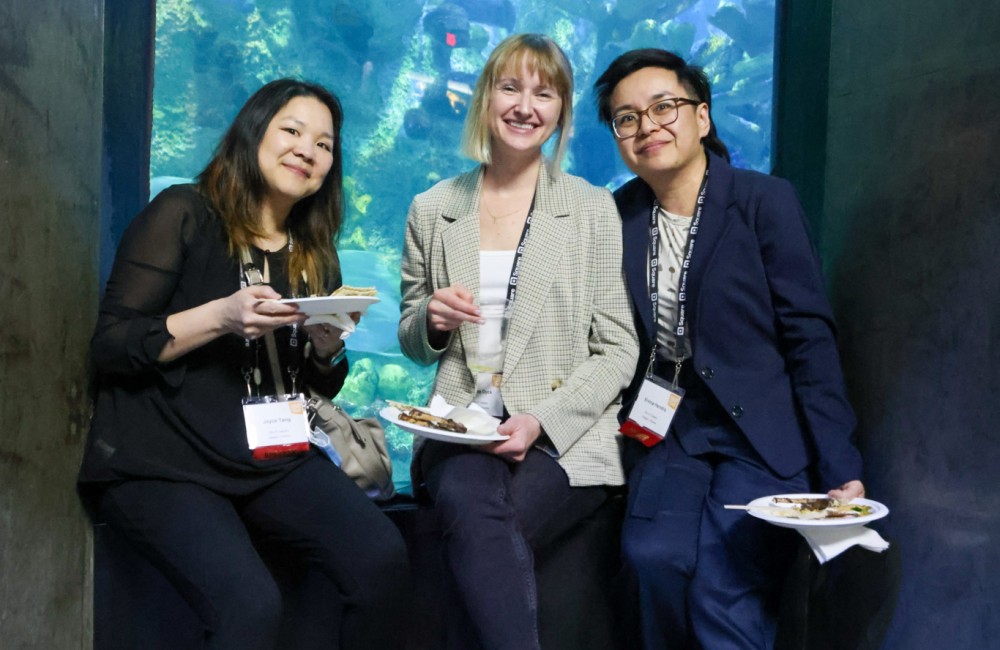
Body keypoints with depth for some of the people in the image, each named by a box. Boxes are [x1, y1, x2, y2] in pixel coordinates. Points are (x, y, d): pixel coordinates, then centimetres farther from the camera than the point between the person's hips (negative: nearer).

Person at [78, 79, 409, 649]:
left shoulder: (314, 254, 15)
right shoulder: (183, 214, -1)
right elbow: (110, 346, -7)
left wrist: (328, 343, -5)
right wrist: (220, 316, -19)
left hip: (271, 456, 5)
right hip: (158, 458, -5)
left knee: (381, 558, -22)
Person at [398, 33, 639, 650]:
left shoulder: (594, 209, 4)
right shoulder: (432, 210, 11)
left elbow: (618, 351, 1)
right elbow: (412, 343, 19)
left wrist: (542, 421, -13)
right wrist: (433, 320, -6)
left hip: (565, 437, -2)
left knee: (478, 532, -31)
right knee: (470, 503, -32)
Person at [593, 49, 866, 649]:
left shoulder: (766, 201, -6)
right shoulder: (618, 216, 5)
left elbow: (810, 336, -7)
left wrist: (840, 469, -11)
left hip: (763, 432, -3)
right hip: (668, 426, 3)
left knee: (723, 588, -23)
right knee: (656, 554, -23)